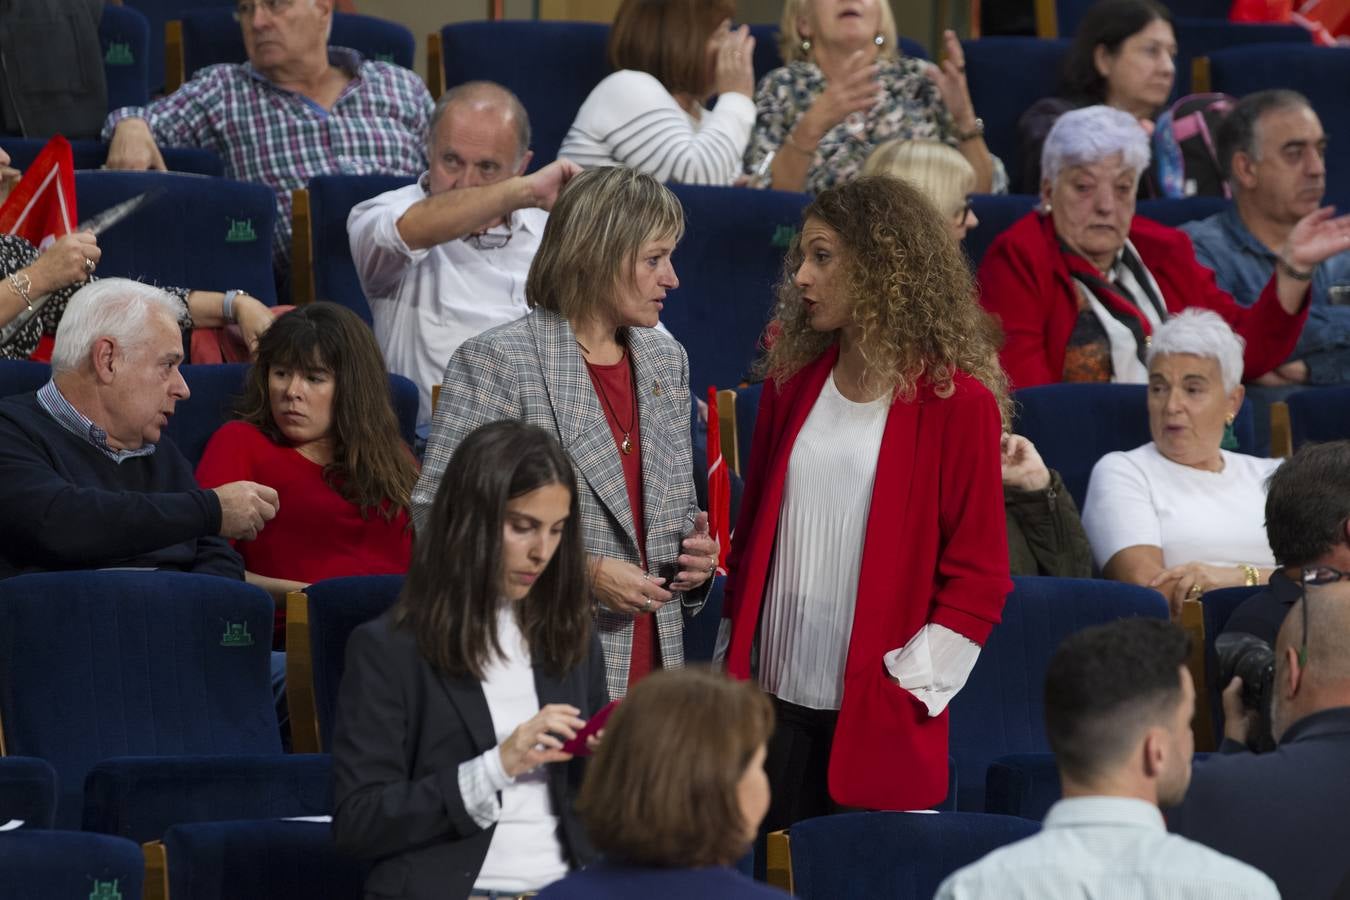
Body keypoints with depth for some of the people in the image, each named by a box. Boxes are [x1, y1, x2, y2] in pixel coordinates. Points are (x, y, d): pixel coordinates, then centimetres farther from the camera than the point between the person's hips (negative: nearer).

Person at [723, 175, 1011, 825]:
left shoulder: (957, 403, -5)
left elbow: (979, 576, -4)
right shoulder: (792, 386, 12)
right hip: (776, 700, 5)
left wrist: (908, 684, -10)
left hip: (878, 717, -5)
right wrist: (734, 665, 10)